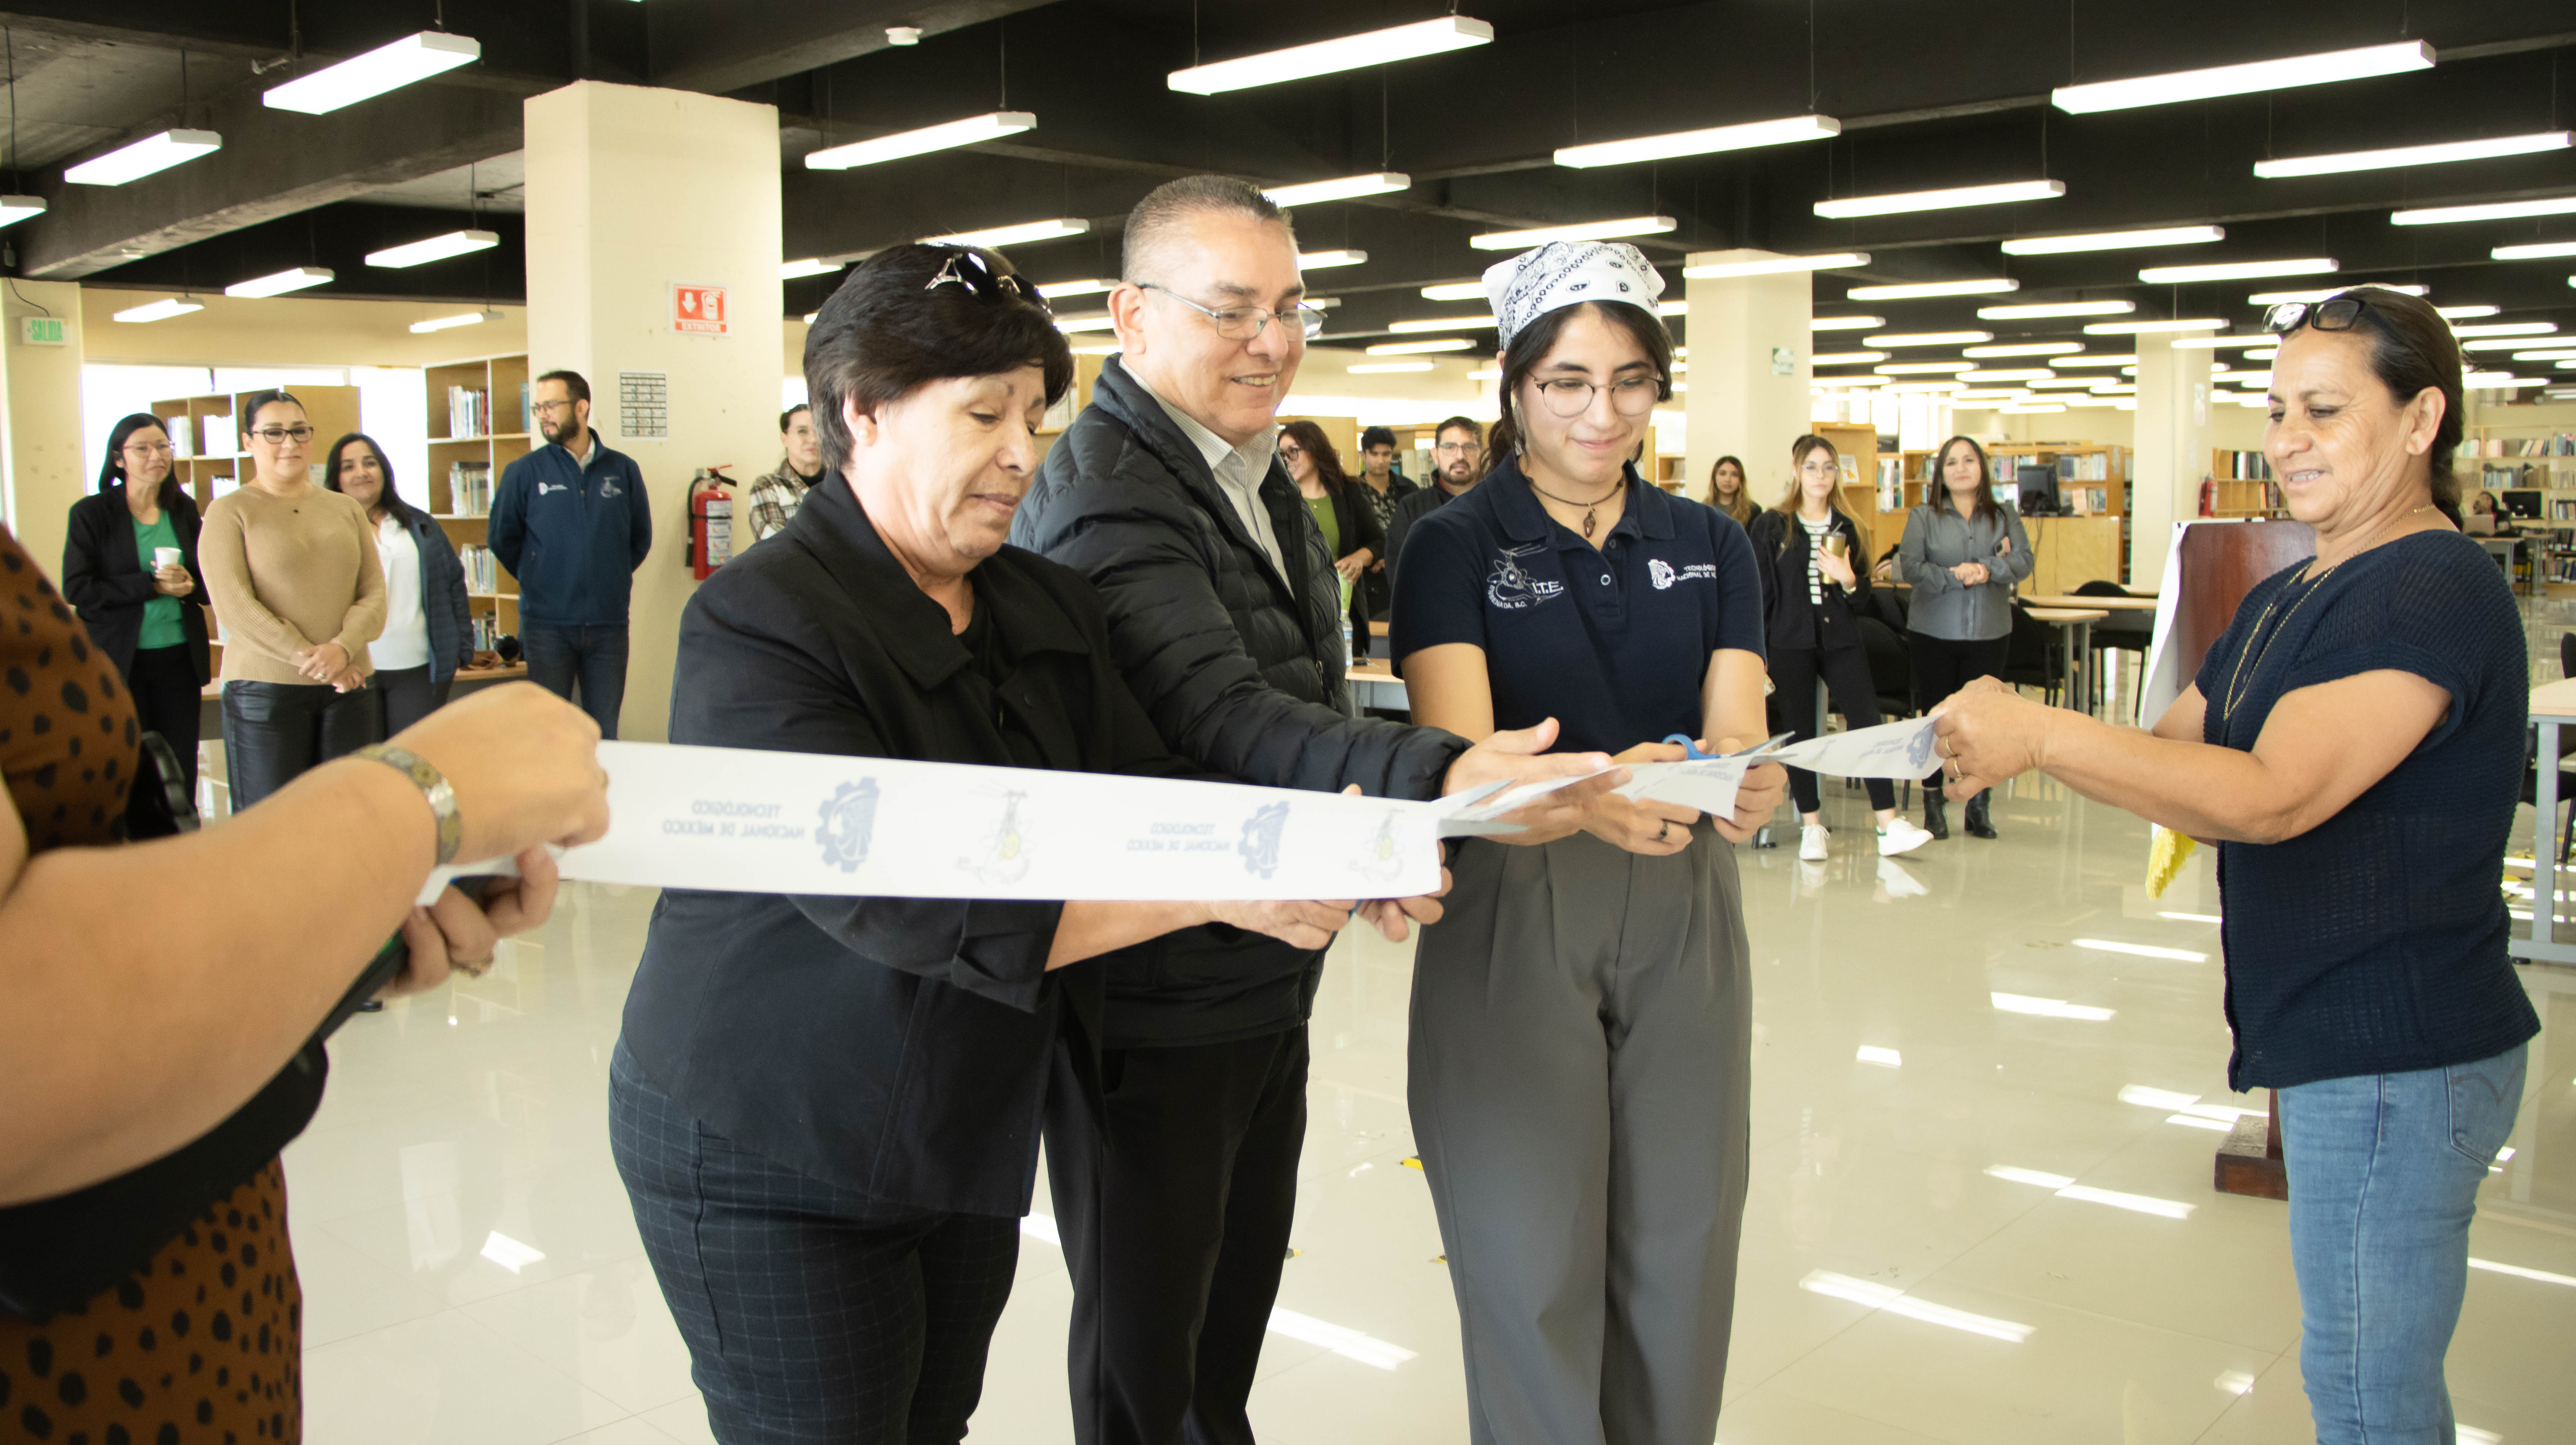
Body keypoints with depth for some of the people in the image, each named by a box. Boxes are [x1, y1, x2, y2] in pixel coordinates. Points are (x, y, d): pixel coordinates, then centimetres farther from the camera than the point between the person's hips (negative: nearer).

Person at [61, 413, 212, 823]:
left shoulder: (185, 509, 9)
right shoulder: (91, 513, -3)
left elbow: (213, 580, 15)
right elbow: (76, 590, -10)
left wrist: (190, 585, -8)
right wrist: (152, 585, -17)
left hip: (179, 659, 3)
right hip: (120, 662, -3)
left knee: (181, 771, 4)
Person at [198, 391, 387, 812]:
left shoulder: (346, 510, 14)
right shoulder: (229, 512, 2)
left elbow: (375, 593, 6)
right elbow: (234, 606, -8)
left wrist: (342, 648, -13)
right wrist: (311, 660, -14)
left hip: (349, 686, 4)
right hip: (266, 688, -3)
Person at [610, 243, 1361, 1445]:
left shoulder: (1048, 609, 4)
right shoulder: (757, 625, -20)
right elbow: (904, 904, -31)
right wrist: (1220, 890, -33)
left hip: (972, 1137, 7)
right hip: (772, 1157, -6)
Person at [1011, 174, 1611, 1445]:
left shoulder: (1256, 475, 11)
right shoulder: (1104, 493, -20)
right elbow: (1222, 717, -33)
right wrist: (1437, 778, -45)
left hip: (1270, 981, 9)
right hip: (1153, 1007, -9)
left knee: (1241, 1301, 22)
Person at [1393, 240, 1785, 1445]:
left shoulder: (1710, 545, 8)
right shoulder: (1455, 547, -4)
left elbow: (1732, 728, -4)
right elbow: (1459, 756, -17)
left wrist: (1742, 785, -28)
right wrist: (1585, 795, -38)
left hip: (1683, 915, 4)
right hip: (1513, 922, -3)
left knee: (1679, 1249, 10)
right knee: (1535, 1265, 2)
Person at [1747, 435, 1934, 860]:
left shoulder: (1846, 528, 12)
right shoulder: (1772, 525, 2)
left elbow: (1863, 597, 14)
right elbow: (1762, 591, 1)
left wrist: (1849, 580, -9)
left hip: (1841, 640, 2)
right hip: (1791, 640, -2)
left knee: (1868, 722, -9)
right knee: (1800, 734, 2)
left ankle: (1889, 826, -10)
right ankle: (1812, 828, 11)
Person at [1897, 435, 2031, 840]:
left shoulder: (2004, 516, 8)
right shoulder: (1923, 517, 3)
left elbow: (2023, 562, -4)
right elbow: (1910, 566, -9)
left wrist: (1987, 569, -21)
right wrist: (1956, 577, -20)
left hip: (1989, 633, 1)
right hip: (1934, 632, -1)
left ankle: (1980, 806, 13)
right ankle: (1933, 804, 13)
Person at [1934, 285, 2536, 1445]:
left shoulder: (2436, 591, -18)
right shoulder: (2287, 599, 14)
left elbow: (2271, 796, -28)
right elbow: (2170, 748, 10)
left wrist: (2041, 735, -32)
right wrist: (2011, 738, -9)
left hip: (2396, 1058, -10)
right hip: (2338, 1044, 10)